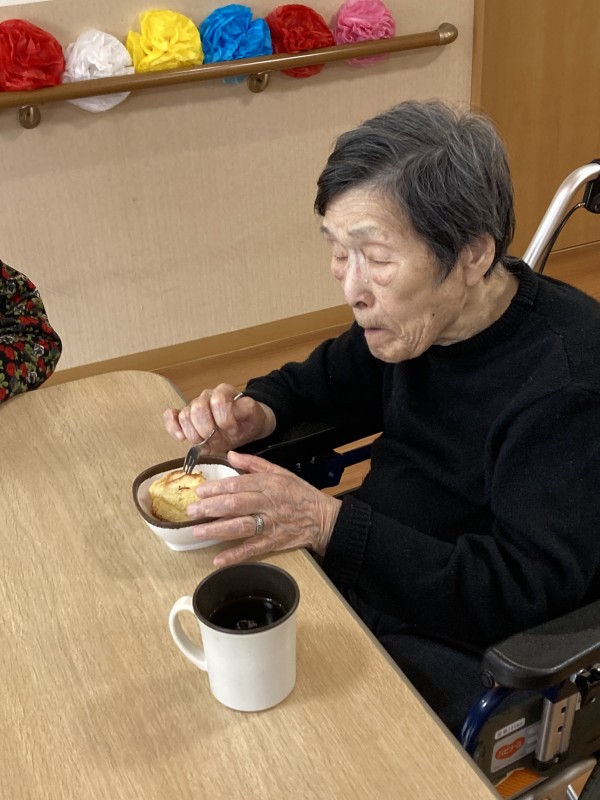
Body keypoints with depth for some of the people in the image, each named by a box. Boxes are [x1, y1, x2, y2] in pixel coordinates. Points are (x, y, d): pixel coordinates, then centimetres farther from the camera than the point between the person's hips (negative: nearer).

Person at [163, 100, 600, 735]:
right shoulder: (418, 319, -3)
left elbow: (526, 591, -28)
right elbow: (325, 379, 16)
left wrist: (328, 524, -33)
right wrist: (257, 412, -8)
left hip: (456, 651, -7)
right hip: (361, 575, 7)